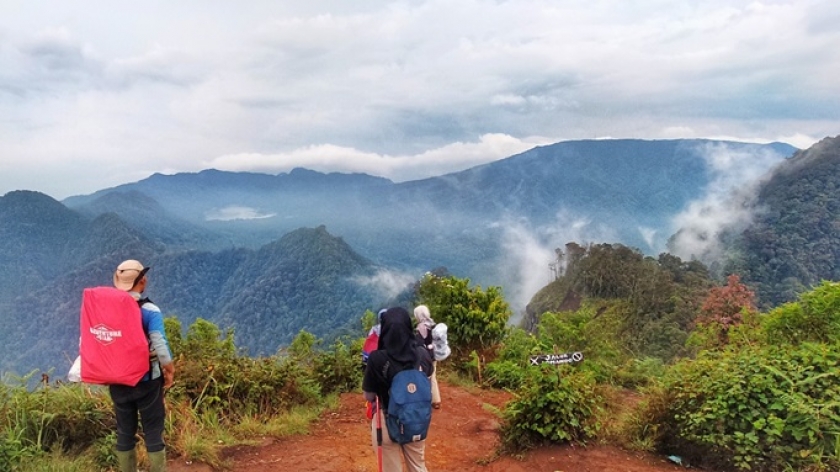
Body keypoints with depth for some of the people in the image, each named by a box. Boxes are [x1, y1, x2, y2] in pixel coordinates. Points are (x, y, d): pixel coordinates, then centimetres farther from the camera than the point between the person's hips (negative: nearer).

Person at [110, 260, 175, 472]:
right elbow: (161, 346, -19)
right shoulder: (150, 311, -16)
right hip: (146, 381, -4)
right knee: (153, 431, 6)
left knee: (124, 432, 16)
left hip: (117, 381, 4)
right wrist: (170, 371, -3)